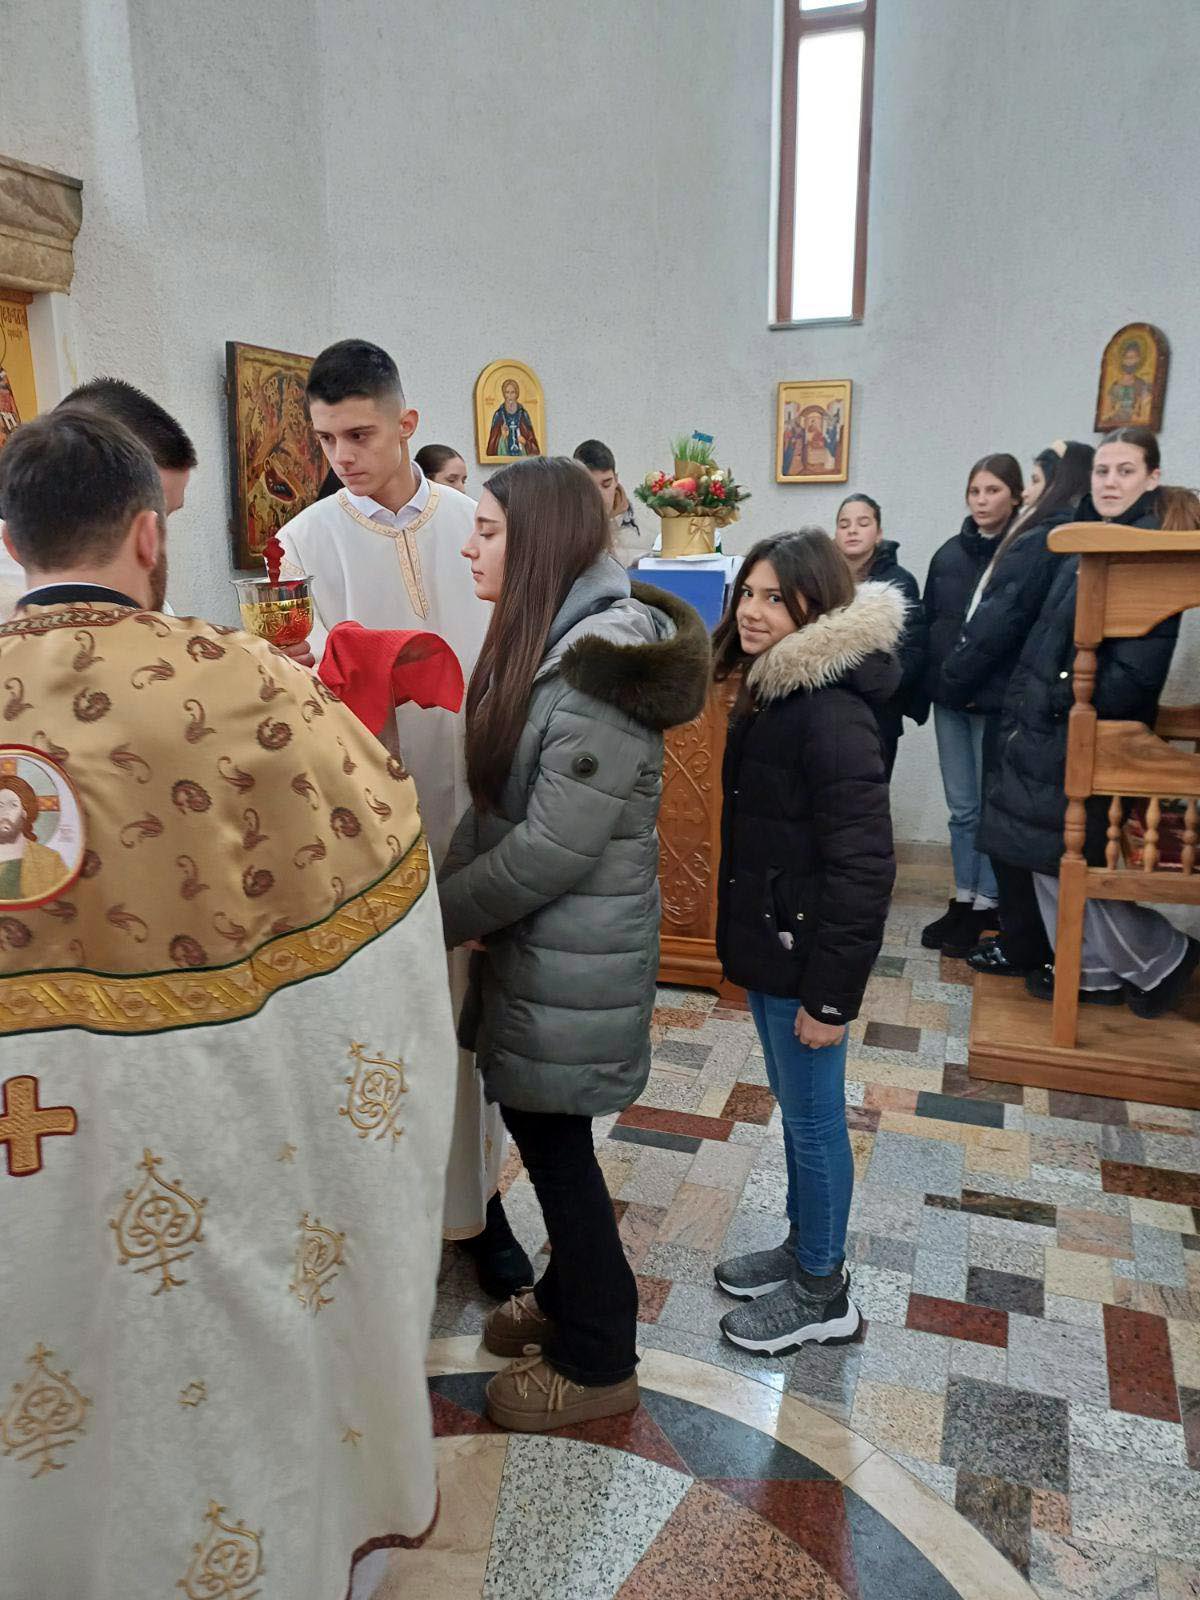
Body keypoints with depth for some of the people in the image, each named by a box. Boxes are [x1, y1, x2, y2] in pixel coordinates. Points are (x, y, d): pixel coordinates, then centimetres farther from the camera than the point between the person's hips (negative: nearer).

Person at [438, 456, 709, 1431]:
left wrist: (439, 913, -13)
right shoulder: (546, 640, 8)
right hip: (534, 941, 8)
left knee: (554, 1141, 6)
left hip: (575, 960, -8)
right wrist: (460, 892, -4)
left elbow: (553, 847, -25)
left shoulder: (603, 661, -22)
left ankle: (599, 1364, 28)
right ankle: (570, 1299, 44)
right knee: (541, 1130, 20)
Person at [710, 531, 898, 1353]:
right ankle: (803, 1248, 40)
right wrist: (747, 941, 15)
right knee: (795, 1109, 21)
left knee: (814, 1118, 8)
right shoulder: (771, 693, 7)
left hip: (805, 954, -9)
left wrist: (832, 993, -21)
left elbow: (862, 867, -24)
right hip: (770, 943, 9)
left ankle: (823, 1293, 27)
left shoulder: (832, 714, -23)